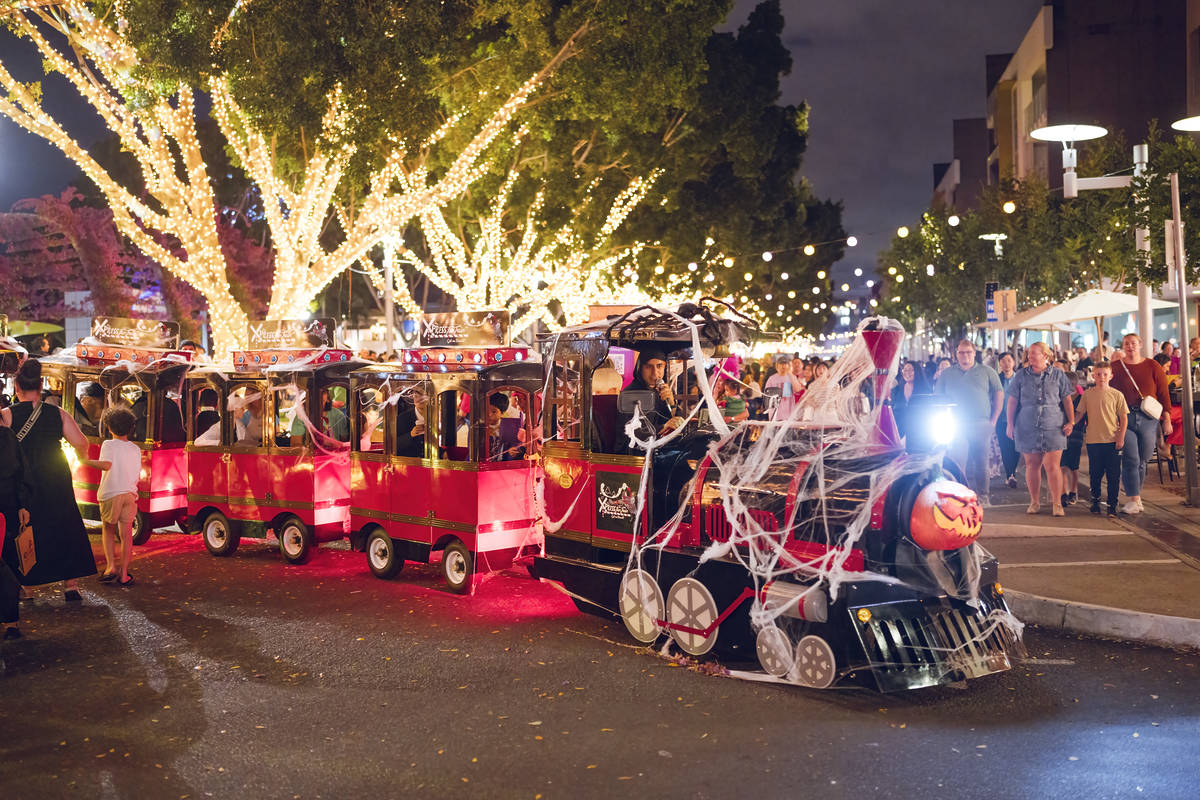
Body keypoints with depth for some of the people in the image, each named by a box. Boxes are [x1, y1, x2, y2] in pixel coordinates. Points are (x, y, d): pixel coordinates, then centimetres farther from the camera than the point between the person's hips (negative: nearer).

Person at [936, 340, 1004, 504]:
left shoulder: (986, 371, 9)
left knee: (981, 462, 3)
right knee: (956, 464, -8)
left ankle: (982, 496, 10)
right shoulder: (946, 374, 12)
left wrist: (993, 420, 2)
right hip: (956, 426, 0)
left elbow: (999, 393, 9)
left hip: (981, 424, 0)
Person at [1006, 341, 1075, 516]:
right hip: (1027, 428, 2)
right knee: (1032, 465, 5)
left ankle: (1057, 503, 0)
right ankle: (1035, 502, 15)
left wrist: (1071, 422, 0)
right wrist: (1010, 424, 3)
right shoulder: (1021, 375, 10)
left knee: (1052, 465, -8)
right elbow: (1012, 401, 9)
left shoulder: (1058, 375, 7)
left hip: (1053, 428, -2)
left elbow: (1067, 400, 8)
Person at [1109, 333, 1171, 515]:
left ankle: (1135, 495, 21)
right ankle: (1134, 500, -6)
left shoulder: (1152, 367, 8)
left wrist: (1166, 419, 4)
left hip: (1148, 419, 2)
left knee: (1142, 461, 7)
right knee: (1131, 460, -9)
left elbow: (1164, 394, 9)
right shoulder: (1116, 367, 5)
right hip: (1125, 418, -2)